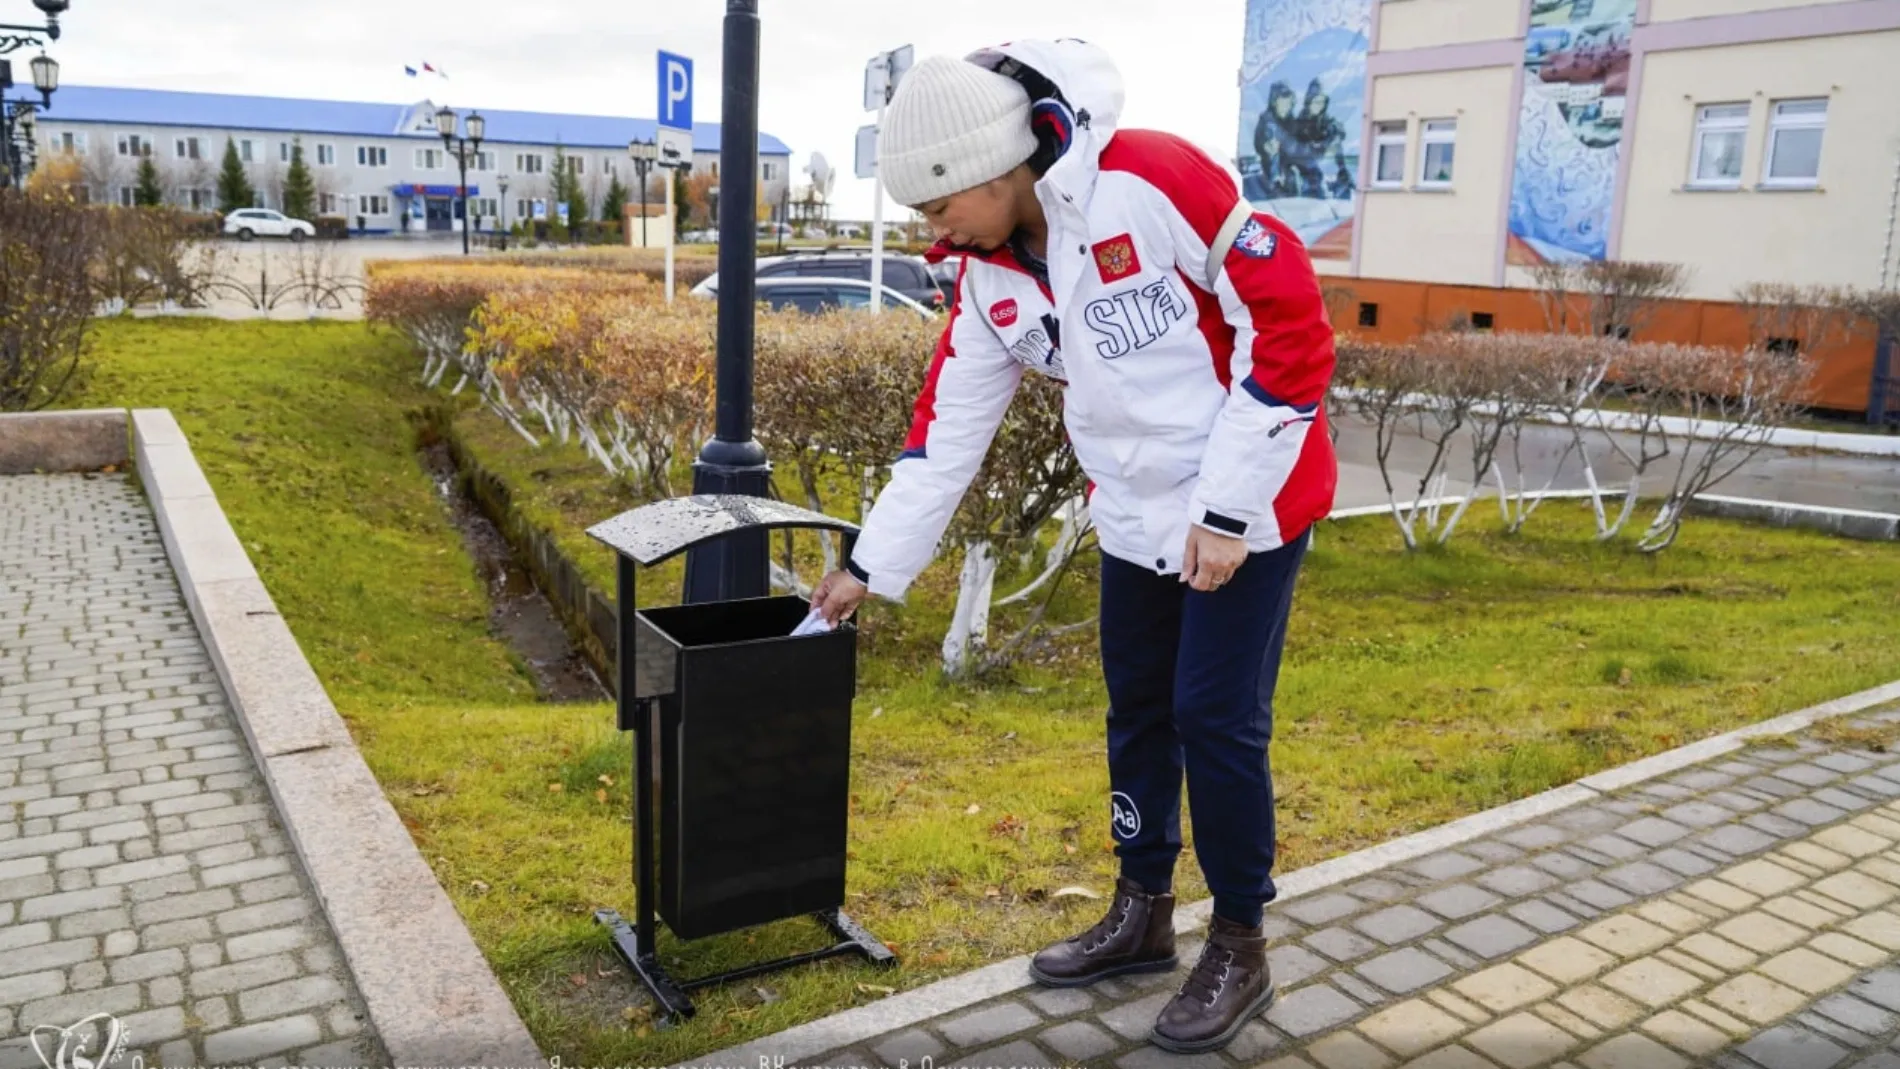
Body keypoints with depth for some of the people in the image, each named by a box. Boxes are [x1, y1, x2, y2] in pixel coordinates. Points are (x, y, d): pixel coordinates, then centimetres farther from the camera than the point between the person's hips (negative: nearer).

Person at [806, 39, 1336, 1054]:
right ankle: (1142, 913, 33)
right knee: (1137, 712, 13)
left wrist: (1228, 509, -19)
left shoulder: (1154, 181, -22)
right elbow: (948, 426, 6)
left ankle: (1239, 949, 19)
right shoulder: (990, 281, 0)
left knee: (1214, 720, -2)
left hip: (1246, 506, -6)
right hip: (1134, 521, 7)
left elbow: (1292, 320, -20)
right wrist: (871, 564, 9)